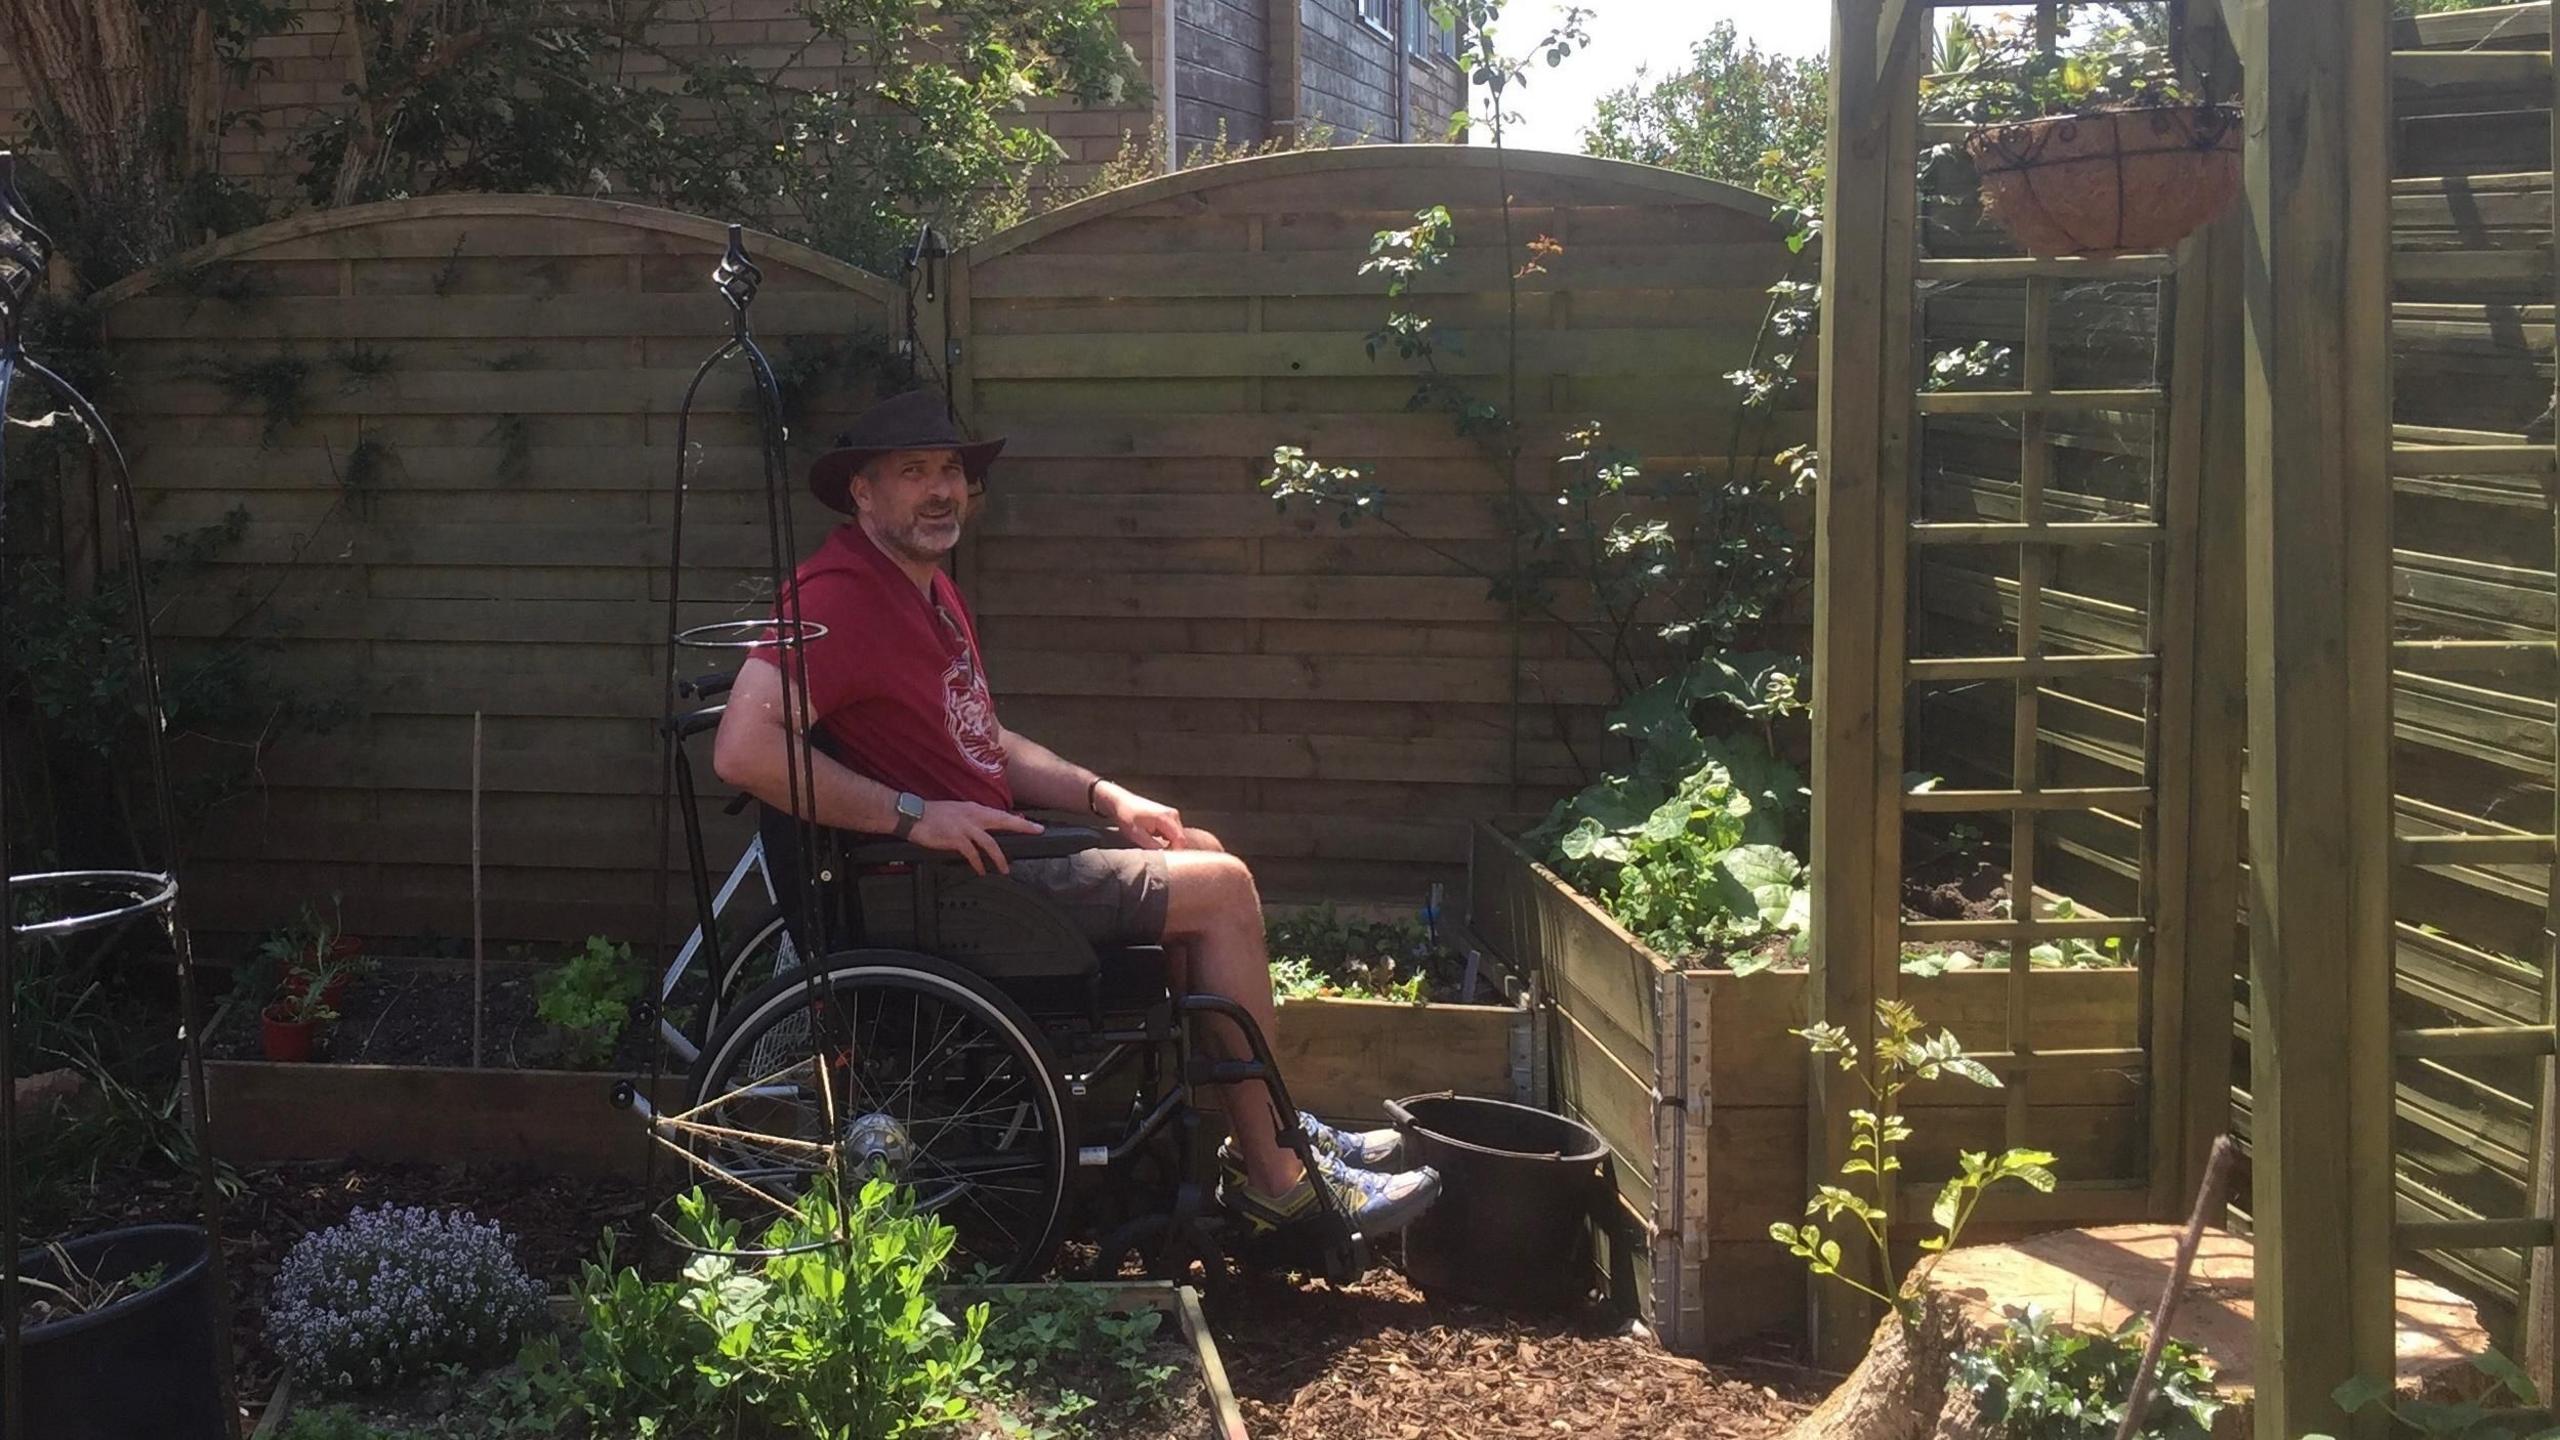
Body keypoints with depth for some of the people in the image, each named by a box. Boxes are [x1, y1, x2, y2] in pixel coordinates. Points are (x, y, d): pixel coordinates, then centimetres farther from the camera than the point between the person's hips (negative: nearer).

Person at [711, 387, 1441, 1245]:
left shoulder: (927, 587, 14)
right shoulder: (839, 595, -20)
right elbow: (744, 750, -32)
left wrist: (1105, 796, 5)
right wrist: (915, 815, -28)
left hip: (990, 842, 11)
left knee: (1202, 854, 16)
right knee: (1222, 889, -9)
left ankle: (1271, 1129, 20)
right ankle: (1271, 1178, 0)